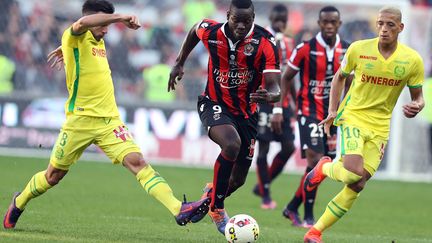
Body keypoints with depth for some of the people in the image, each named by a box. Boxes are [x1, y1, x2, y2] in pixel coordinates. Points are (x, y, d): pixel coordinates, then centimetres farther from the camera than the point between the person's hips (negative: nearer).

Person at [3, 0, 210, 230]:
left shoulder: (98, 41, 13)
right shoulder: (74, 38, -8)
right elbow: (82, 23, -34)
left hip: (109, 119, 5)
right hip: (80, 120, -5)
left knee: (136, 161, -15)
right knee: (54, 175, 11)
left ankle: (178, 210, -30)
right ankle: (19, 202, 39)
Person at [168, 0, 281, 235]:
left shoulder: (265, 43, -21)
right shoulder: (210, 31, -16)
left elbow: (274, 88, -27)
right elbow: (194, 31, 11)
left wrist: (270, 96, -50)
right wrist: (179, 63, 14)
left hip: (246, 112, 2)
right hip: (214, 104, -2)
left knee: (238, 179, 8)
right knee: (232, 144, -33)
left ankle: (212, 193, 46)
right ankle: (216, 207, -15)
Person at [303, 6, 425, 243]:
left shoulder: (412, 60, -5)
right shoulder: (358, 49, -7)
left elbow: (418, 97, 4)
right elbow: (339, 77, 10)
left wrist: (416, 106, -20)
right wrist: (332, 111, 1)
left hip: (380, 127, 3)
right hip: (353, 117, -3)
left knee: (357, 186, -1)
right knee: (353, 174, -26)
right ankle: (324, 168, 10)